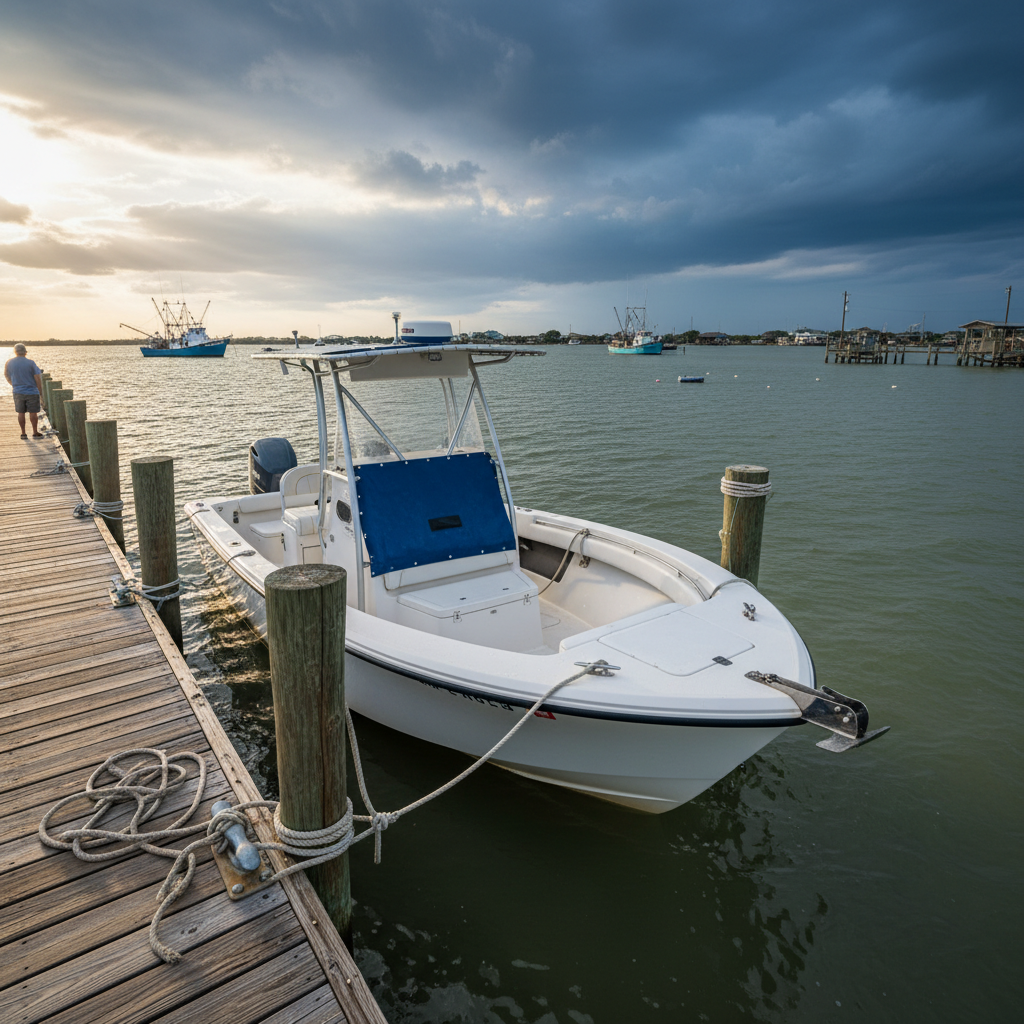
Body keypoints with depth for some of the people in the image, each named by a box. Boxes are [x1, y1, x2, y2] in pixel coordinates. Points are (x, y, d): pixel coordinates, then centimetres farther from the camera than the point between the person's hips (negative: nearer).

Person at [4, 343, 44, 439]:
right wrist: (40, 391, -1)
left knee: (21, 413, 9)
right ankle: (35, 432, 11)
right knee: (33, 413, 5)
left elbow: (6, 375, 13)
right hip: (32, 391, -3)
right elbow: (37, 378, -10)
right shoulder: (30, 363, -10)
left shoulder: (9, 363, 1)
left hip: (18, 392, 3)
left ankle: (23, 433, 12)